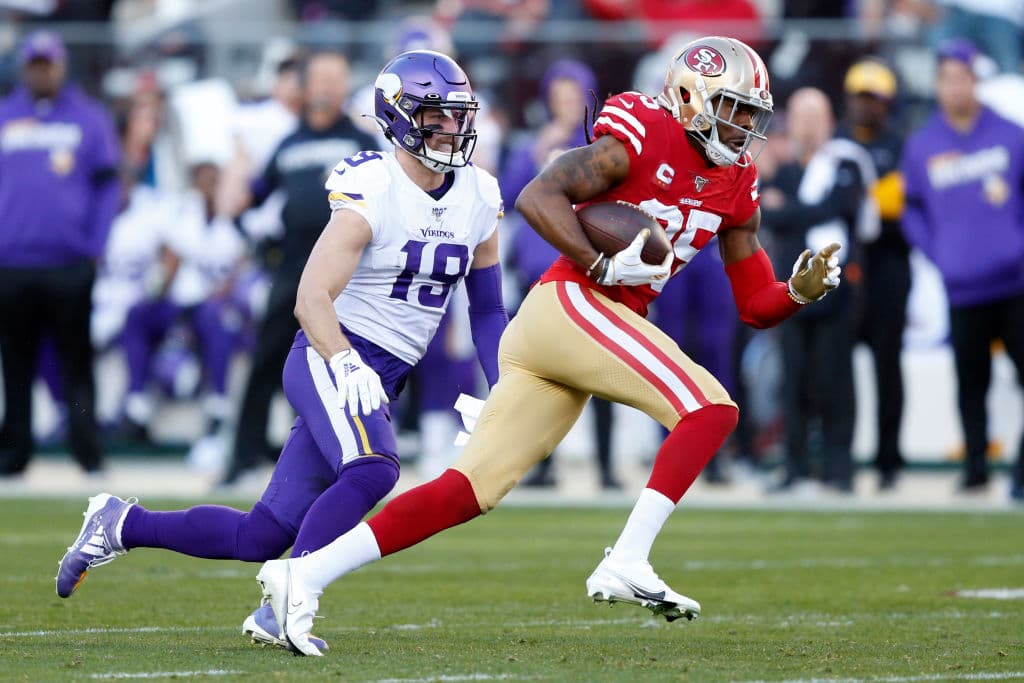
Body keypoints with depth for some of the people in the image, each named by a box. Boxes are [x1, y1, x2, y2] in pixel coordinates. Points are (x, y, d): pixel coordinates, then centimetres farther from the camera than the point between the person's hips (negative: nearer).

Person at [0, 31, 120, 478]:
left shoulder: (89, 118, 7)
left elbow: (107, 186, 6)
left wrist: (95, 247, -4)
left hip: (70, 263, -2)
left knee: (77, 364, -3)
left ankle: (88, 453, -2)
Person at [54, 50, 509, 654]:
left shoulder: (479, 200, 7)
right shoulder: (371, 193, -14)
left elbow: (488, 309, 16)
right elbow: (312, 299, -20)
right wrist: (346, 365, -36)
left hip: (380, 381, 7)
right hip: (330, 359, -7)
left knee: (261, 538, 3)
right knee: (371, 468, -36)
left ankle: (123, 524, 20)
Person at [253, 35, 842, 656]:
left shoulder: (736, 189, 18)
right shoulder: (641, 140, -6)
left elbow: (756, 304, 21)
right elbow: (538, 197, -14)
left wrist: (801, 290, 1)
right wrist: (602, 265, -21)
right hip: (571, 304, -8)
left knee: (472, 490, 1)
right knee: (711, 408, -15)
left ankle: (305, 575, -2)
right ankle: (627, 564, -20)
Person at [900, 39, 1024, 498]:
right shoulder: (921, 146, 6)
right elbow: (911, 210, 16)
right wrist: (936, 252, 3)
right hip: (962, 288, 1)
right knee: (971, 382, 4)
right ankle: (975, 466, 13)